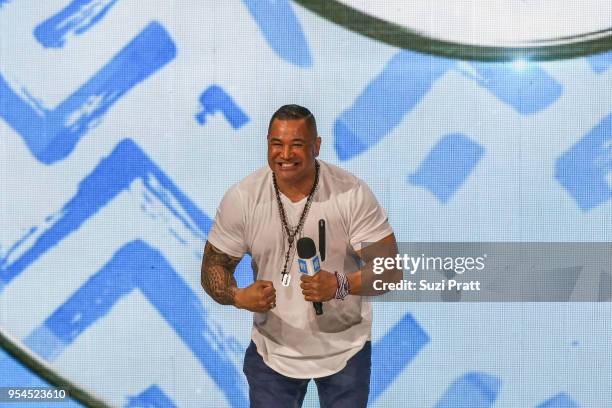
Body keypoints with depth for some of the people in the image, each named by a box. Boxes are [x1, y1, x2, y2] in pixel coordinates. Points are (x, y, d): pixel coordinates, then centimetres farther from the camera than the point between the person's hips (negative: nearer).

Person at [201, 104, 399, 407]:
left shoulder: (352, 194, -16)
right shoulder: (241, 198, -11)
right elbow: (214, 266, -4)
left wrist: (340, 285, -35)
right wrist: (239, 297, -26)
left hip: (344, 347, -1)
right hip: (272, 348, 1)